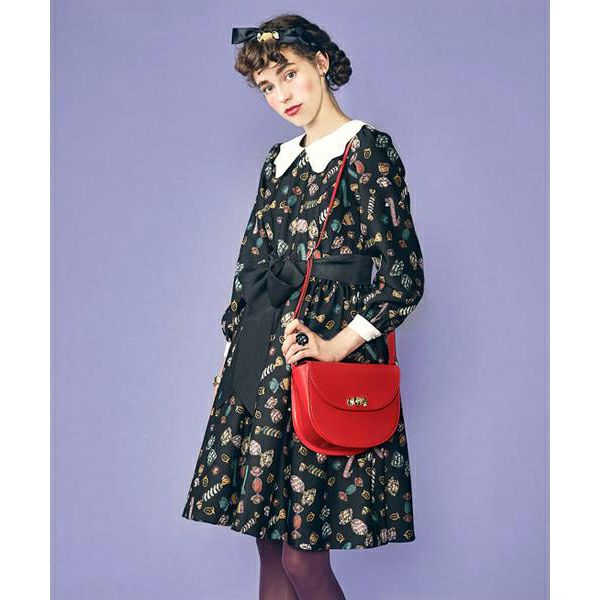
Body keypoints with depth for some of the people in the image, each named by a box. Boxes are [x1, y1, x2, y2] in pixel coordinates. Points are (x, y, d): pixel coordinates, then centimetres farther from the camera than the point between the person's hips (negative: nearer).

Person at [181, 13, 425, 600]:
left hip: (316, 358, -7)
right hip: (258, 357, 7)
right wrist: (235, 351, 13)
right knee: (269, 538, 9)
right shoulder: (280, 159, 16)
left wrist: (337, 346, -16)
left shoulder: (367, 149, -6)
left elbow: (404, 275, -12)